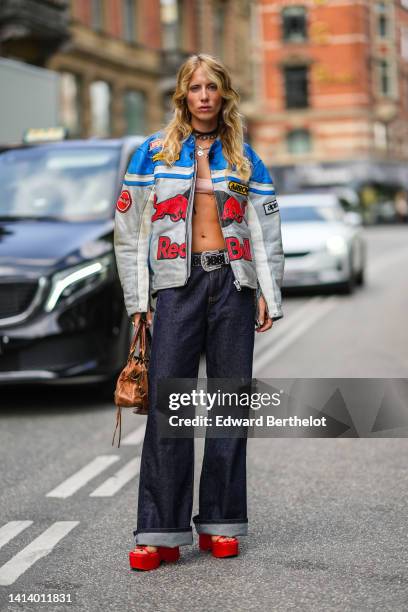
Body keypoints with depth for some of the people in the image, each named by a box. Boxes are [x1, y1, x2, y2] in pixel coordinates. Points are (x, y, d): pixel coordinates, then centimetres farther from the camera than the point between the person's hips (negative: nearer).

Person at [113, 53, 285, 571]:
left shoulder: (244, 157, 13)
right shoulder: (154, 152, 7)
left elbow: (266, 230, 13)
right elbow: (129, 229, 5)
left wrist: (268, 294, 4)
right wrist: (138, 298, -1)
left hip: (233, 283, 2)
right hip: (178, 285, -2)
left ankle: (220, 525, 12)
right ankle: (160, 533, -6)